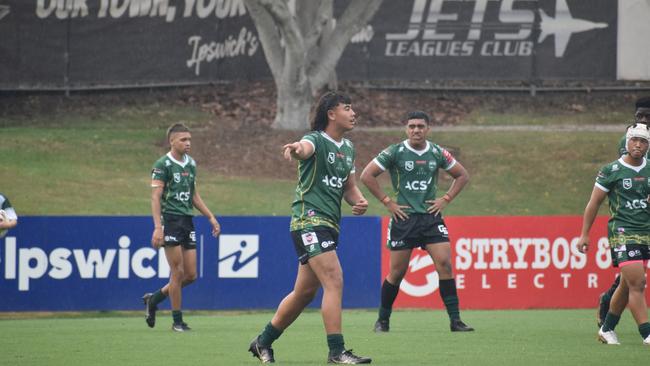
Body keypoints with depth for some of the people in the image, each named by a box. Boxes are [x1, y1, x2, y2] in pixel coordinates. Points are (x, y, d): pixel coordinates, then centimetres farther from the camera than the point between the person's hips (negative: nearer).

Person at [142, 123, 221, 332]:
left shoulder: (191, 164, 14)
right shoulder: (163, 165, -7)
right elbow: (155, 197, -13)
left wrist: (211, 217, 18)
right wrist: (157, 227, -22)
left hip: (187, 221, 7)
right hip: (170, 220, -7)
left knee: (191, 275, 4)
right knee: (178, 272, -6)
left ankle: (153, 299, 23)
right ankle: (177, 321, 4)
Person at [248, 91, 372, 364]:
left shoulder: (348, 148, 16)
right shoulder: (316, 140, -9)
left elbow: (349, 187, 24)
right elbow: (305, 148, -34)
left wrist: (359, 201, 1)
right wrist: (296, 148, -58)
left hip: (329, 224, 9)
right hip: (309, 218, -9)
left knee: (305, 292, 13)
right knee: (334, 280, -20)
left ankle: (263, 342, 28)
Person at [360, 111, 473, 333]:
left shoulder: (437, 153, 6)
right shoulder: (395, 152, -4)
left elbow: (462, 175, 18)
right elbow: (367, 175, -3)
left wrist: (445, 200, 6)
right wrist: (387, 202, -6)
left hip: (431, 216, 2)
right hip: (403, 218, -2)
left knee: (444, 264, -11)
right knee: (397, 272, 1)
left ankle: (455, 320, -8)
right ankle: (383, 321, 17)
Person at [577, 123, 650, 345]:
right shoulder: (611, 171, -4)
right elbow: (594, 203, 2)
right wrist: (584, 234, 1)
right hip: (621, 233, -5)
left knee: (627, 285, 10)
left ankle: (607, 329, 26)